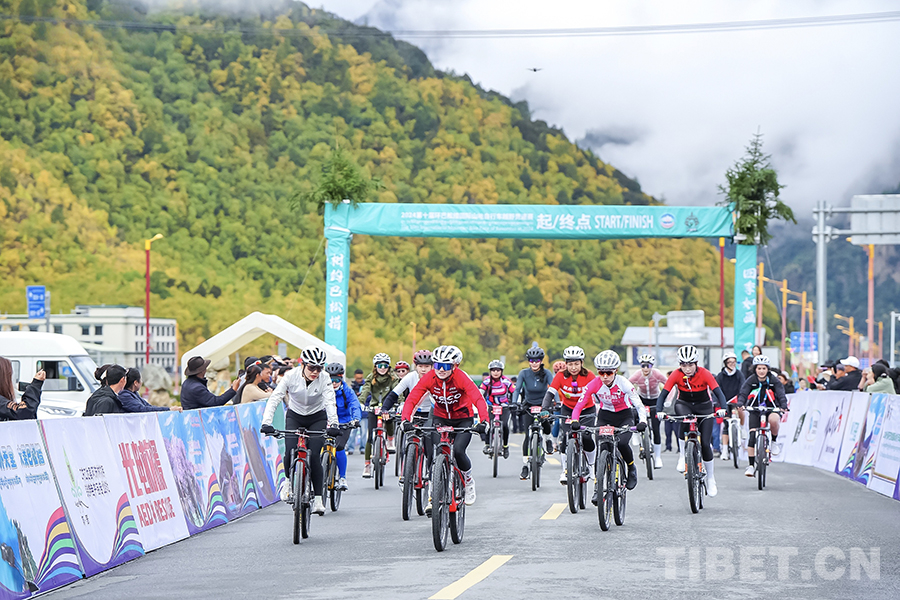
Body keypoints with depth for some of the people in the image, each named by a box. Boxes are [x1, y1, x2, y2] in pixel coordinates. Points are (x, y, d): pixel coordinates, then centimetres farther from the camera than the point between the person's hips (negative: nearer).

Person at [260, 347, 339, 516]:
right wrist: (266, 422, -40)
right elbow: (274, 398, -27)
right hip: (294, 417, 1)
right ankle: (289, 481, 10)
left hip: (317, 419, -1)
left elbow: (330, 403, -33)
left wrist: (333, 424, -50)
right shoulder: (291, 376, -22)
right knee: (290, 453, -20)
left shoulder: (324, 380, -22)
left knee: (314, 455, -15)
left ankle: (318, 498, -6)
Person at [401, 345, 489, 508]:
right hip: (441, 418, 2)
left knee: (458, 451, -23)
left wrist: (483, 421, -50)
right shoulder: (429, 378, -18)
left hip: (463, 419, -2)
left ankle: (469, 481, 8)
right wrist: (406, 420, -40)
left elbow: (478, 399, -34)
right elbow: (411, 399, -22)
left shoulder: (461, 377, -25)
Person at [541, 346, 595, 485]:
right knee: (566, 437, -18)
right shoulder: (561, 376, -18)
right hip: (568, 409, 1)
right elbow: (550, 393, -23)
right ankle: (565, 470, -7)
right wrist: (545, 409, -38)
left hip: (587, 410, -1)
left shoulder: (588, 376, -19)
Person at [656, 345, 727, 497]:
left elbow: (718, 392, -29)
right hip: (684, 404, 0)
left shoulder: (704, 374, -23)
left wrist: (722, 408, -48)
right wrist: (659, 411, -40)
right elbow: (663, 394, -23)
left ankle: (711, 479, 10)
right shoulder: (676, 375, -20)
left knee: (705, 444, -9)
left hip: (704, 407, 0)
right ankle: (683, 455, -20)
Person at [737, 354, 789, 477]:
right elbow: (743, 393, -14)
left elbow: (781, 394, -15)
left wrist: (784, 407, -34)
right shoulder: (750, 380, -4)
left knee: (774, 420, -37)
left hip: (771, 409, -1)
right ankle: (752, 465, -5)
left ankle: (774, 440, -7)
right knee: (752, 436, -13)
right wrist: (740, 405, -36)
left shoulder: (774, 380, -5)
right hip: (755, 410, 1)